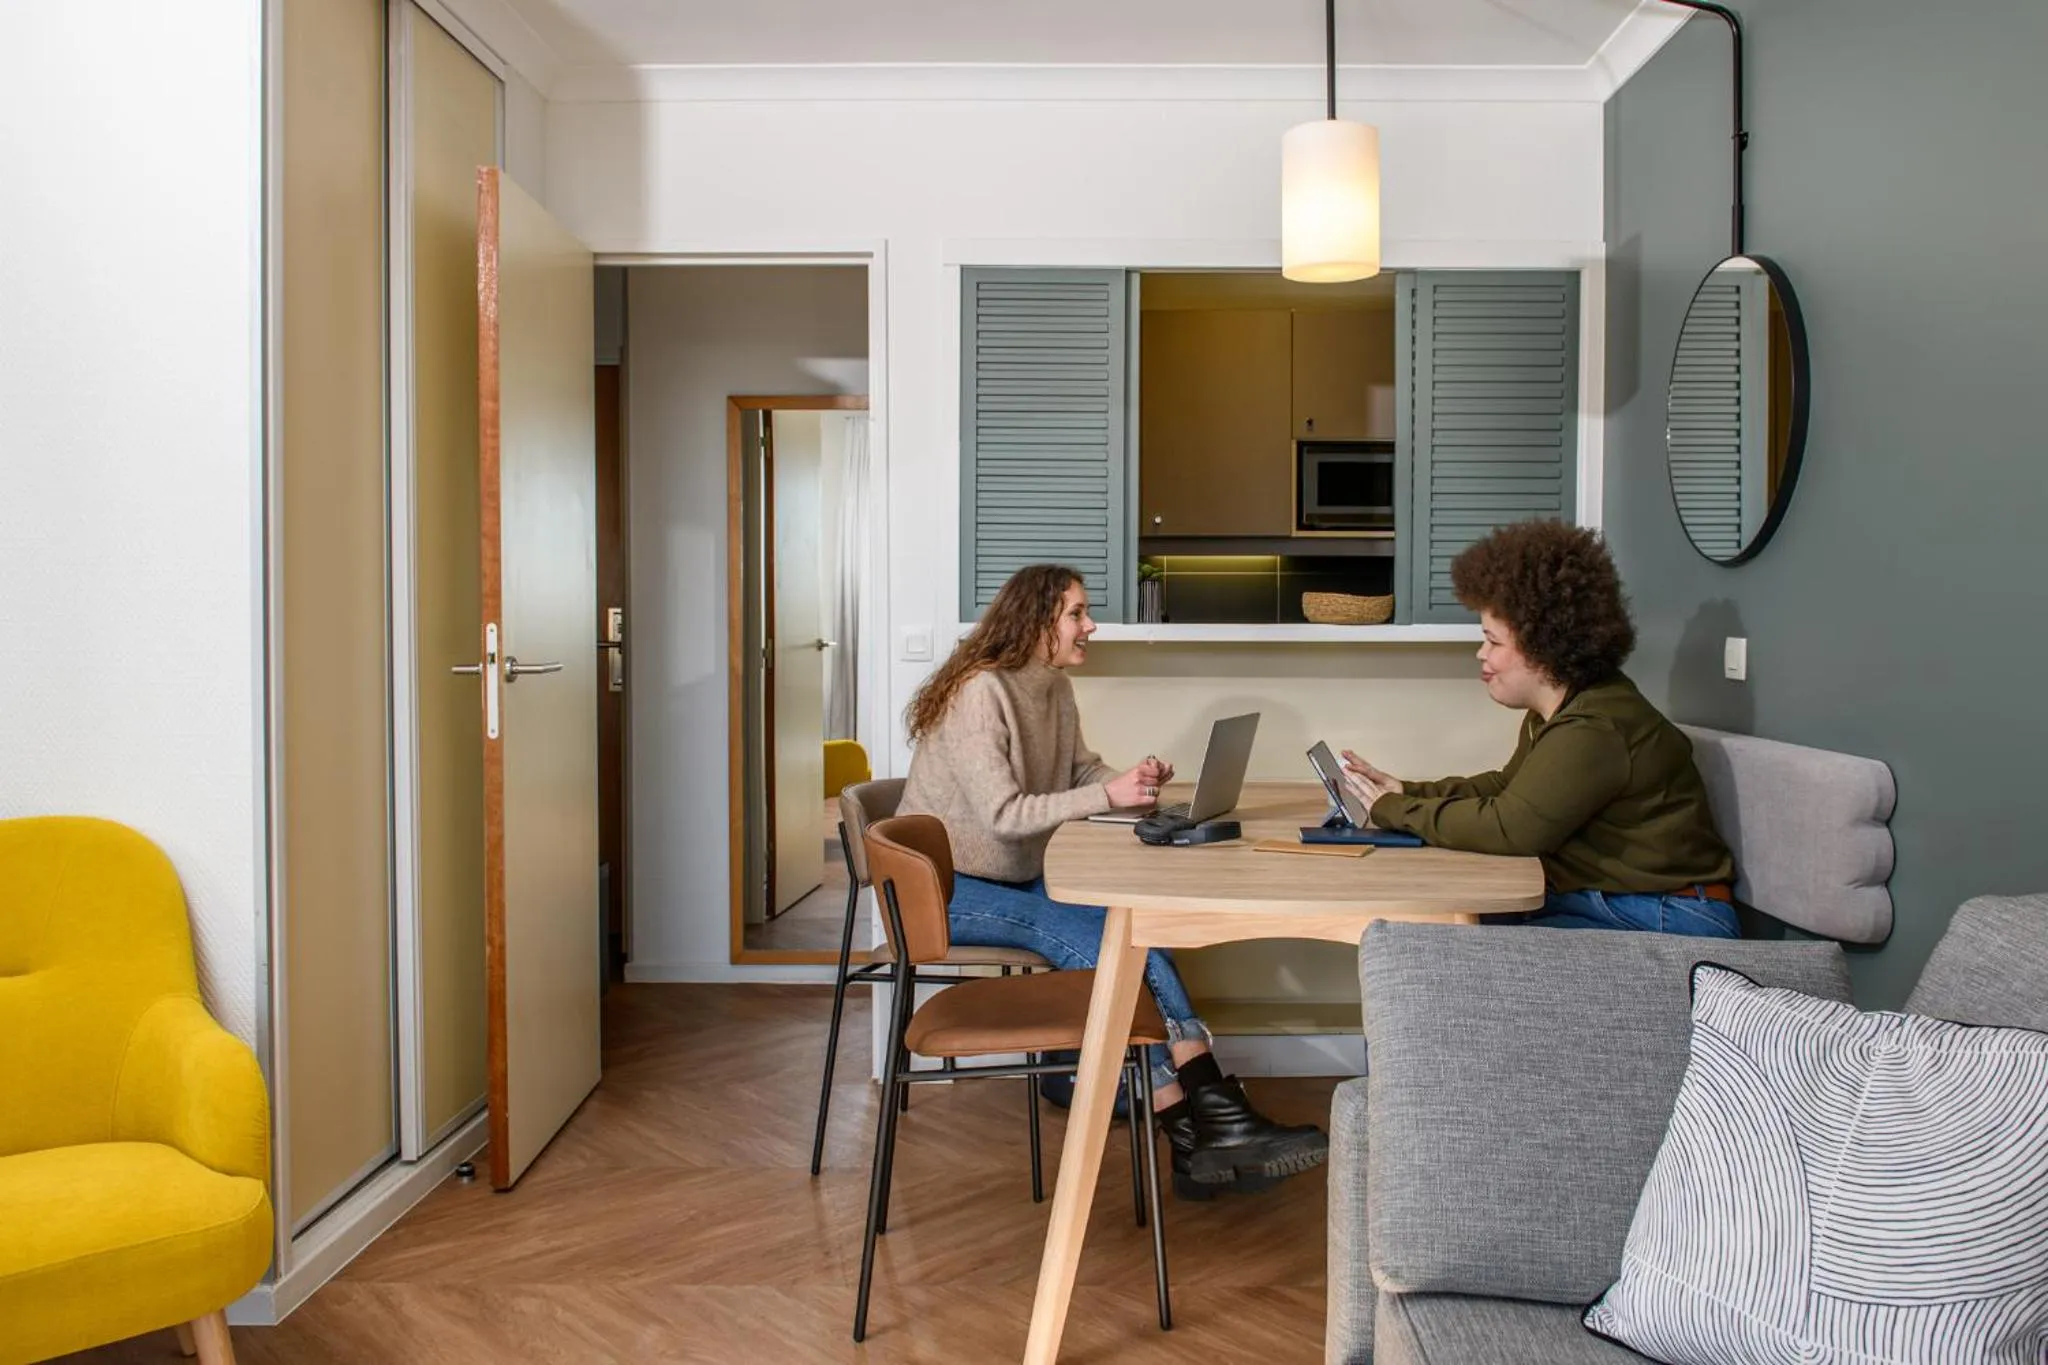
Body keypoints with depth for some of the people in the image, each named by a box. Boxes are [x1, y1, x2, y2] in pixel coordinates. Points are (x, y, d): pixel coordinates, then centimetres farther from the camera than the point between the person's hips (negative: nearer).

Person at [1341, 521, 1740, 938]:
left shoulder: (1593, 730, -24)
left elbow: (1506, 827, -27)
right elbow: (1505, 787, 17)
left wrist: (1391, 809, -16)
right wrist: (1406, 791, 3)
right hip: (1598, 901, 10)